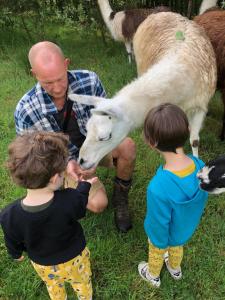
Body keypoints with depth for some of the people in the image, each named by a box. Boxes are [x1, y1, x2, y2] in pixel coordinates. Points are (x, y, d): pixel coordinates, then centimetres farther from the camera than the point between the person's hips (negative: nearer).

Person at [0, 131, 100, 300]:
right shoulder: (70, 200, -39)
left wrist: (16, 254, 12)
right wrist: (84, 186, 6)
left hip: (43, 265, 2)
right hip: (74, 259, -1)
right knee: (82, 283, 33)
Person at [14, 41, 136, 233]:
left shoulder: (89, 81, -24)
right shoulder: (26, 112, -26)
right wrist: (65, 165, -30)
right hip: (67, 160, -1)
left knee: (128, 146, -30)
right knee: (98, 204, -19)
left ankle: (121, 198, -2)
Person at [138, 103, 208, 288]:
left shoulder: (158, 188, -47)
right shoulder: (201, 167, -29)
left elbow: (160, 224, -28)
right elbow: (202, 200, -8)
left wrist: (160, 242, -6)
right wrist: (192, 219, 12)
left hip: (165, 234, -4)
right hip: (187, 229, 5)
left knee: (156, 254, 30)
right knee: (177, 249, 36)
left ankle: (153, 276, 61)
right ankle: (175, 269, 67)